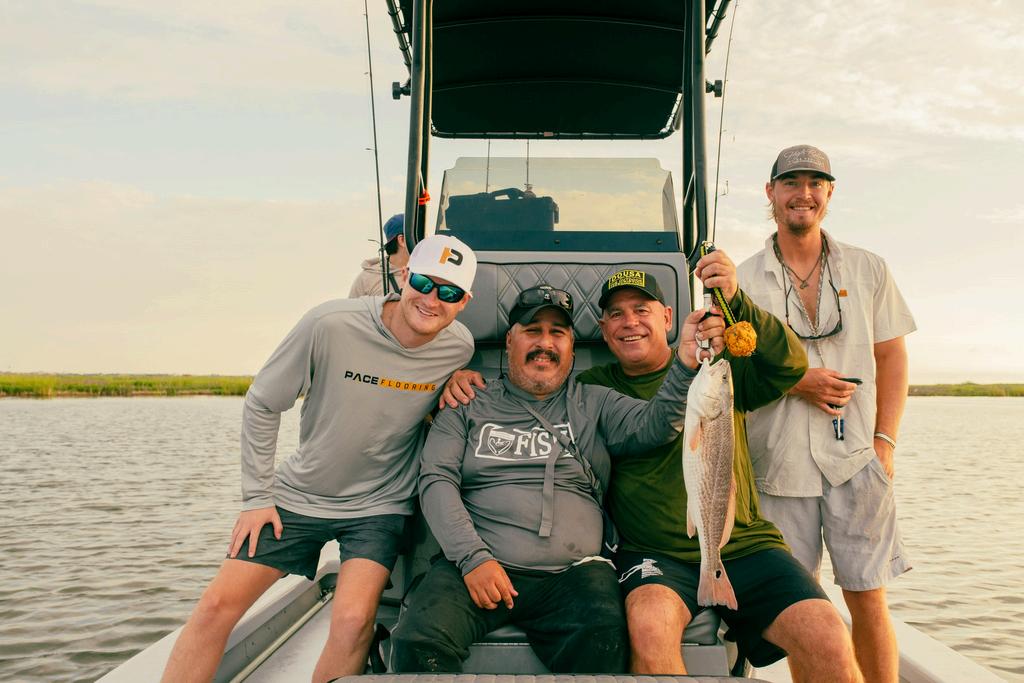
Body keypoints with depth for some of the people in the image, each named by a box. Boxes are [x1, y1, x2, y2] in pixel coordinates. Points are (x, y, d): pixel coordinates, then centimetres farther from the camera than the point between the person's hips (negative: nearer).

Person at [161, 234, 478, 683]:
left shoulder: (460, 348, -12)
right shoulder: (330, 325, -20)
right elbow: (262, 404, -6)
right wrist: (256, 496, -5)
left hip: (379, 506, 0)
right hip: (300, 495, 0)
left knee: (353, 619, -22)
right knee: (217, 604, -5)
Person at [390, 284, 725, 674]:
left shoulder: (593, 405, 15)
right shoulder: (469, 408, 14)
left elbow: (654, 424, -2)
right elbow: (436, 482, 5)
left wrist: (686, 364, -22)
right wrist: (473, 558, -10)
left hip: (572, 574, 1)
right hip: (476, 567, 0)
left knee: (603, 645, -29)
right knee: (419, 641, -26)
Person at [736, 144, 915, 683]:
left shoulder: (868, 270, 10)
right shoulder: (743, 280, 5)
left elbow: (892, 358, 11)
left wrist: (885, 440, 1)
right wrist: (793, 380, -12)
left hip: (855, 460, 1)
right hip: (777, 462, 0)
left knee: (869, 602, 2)